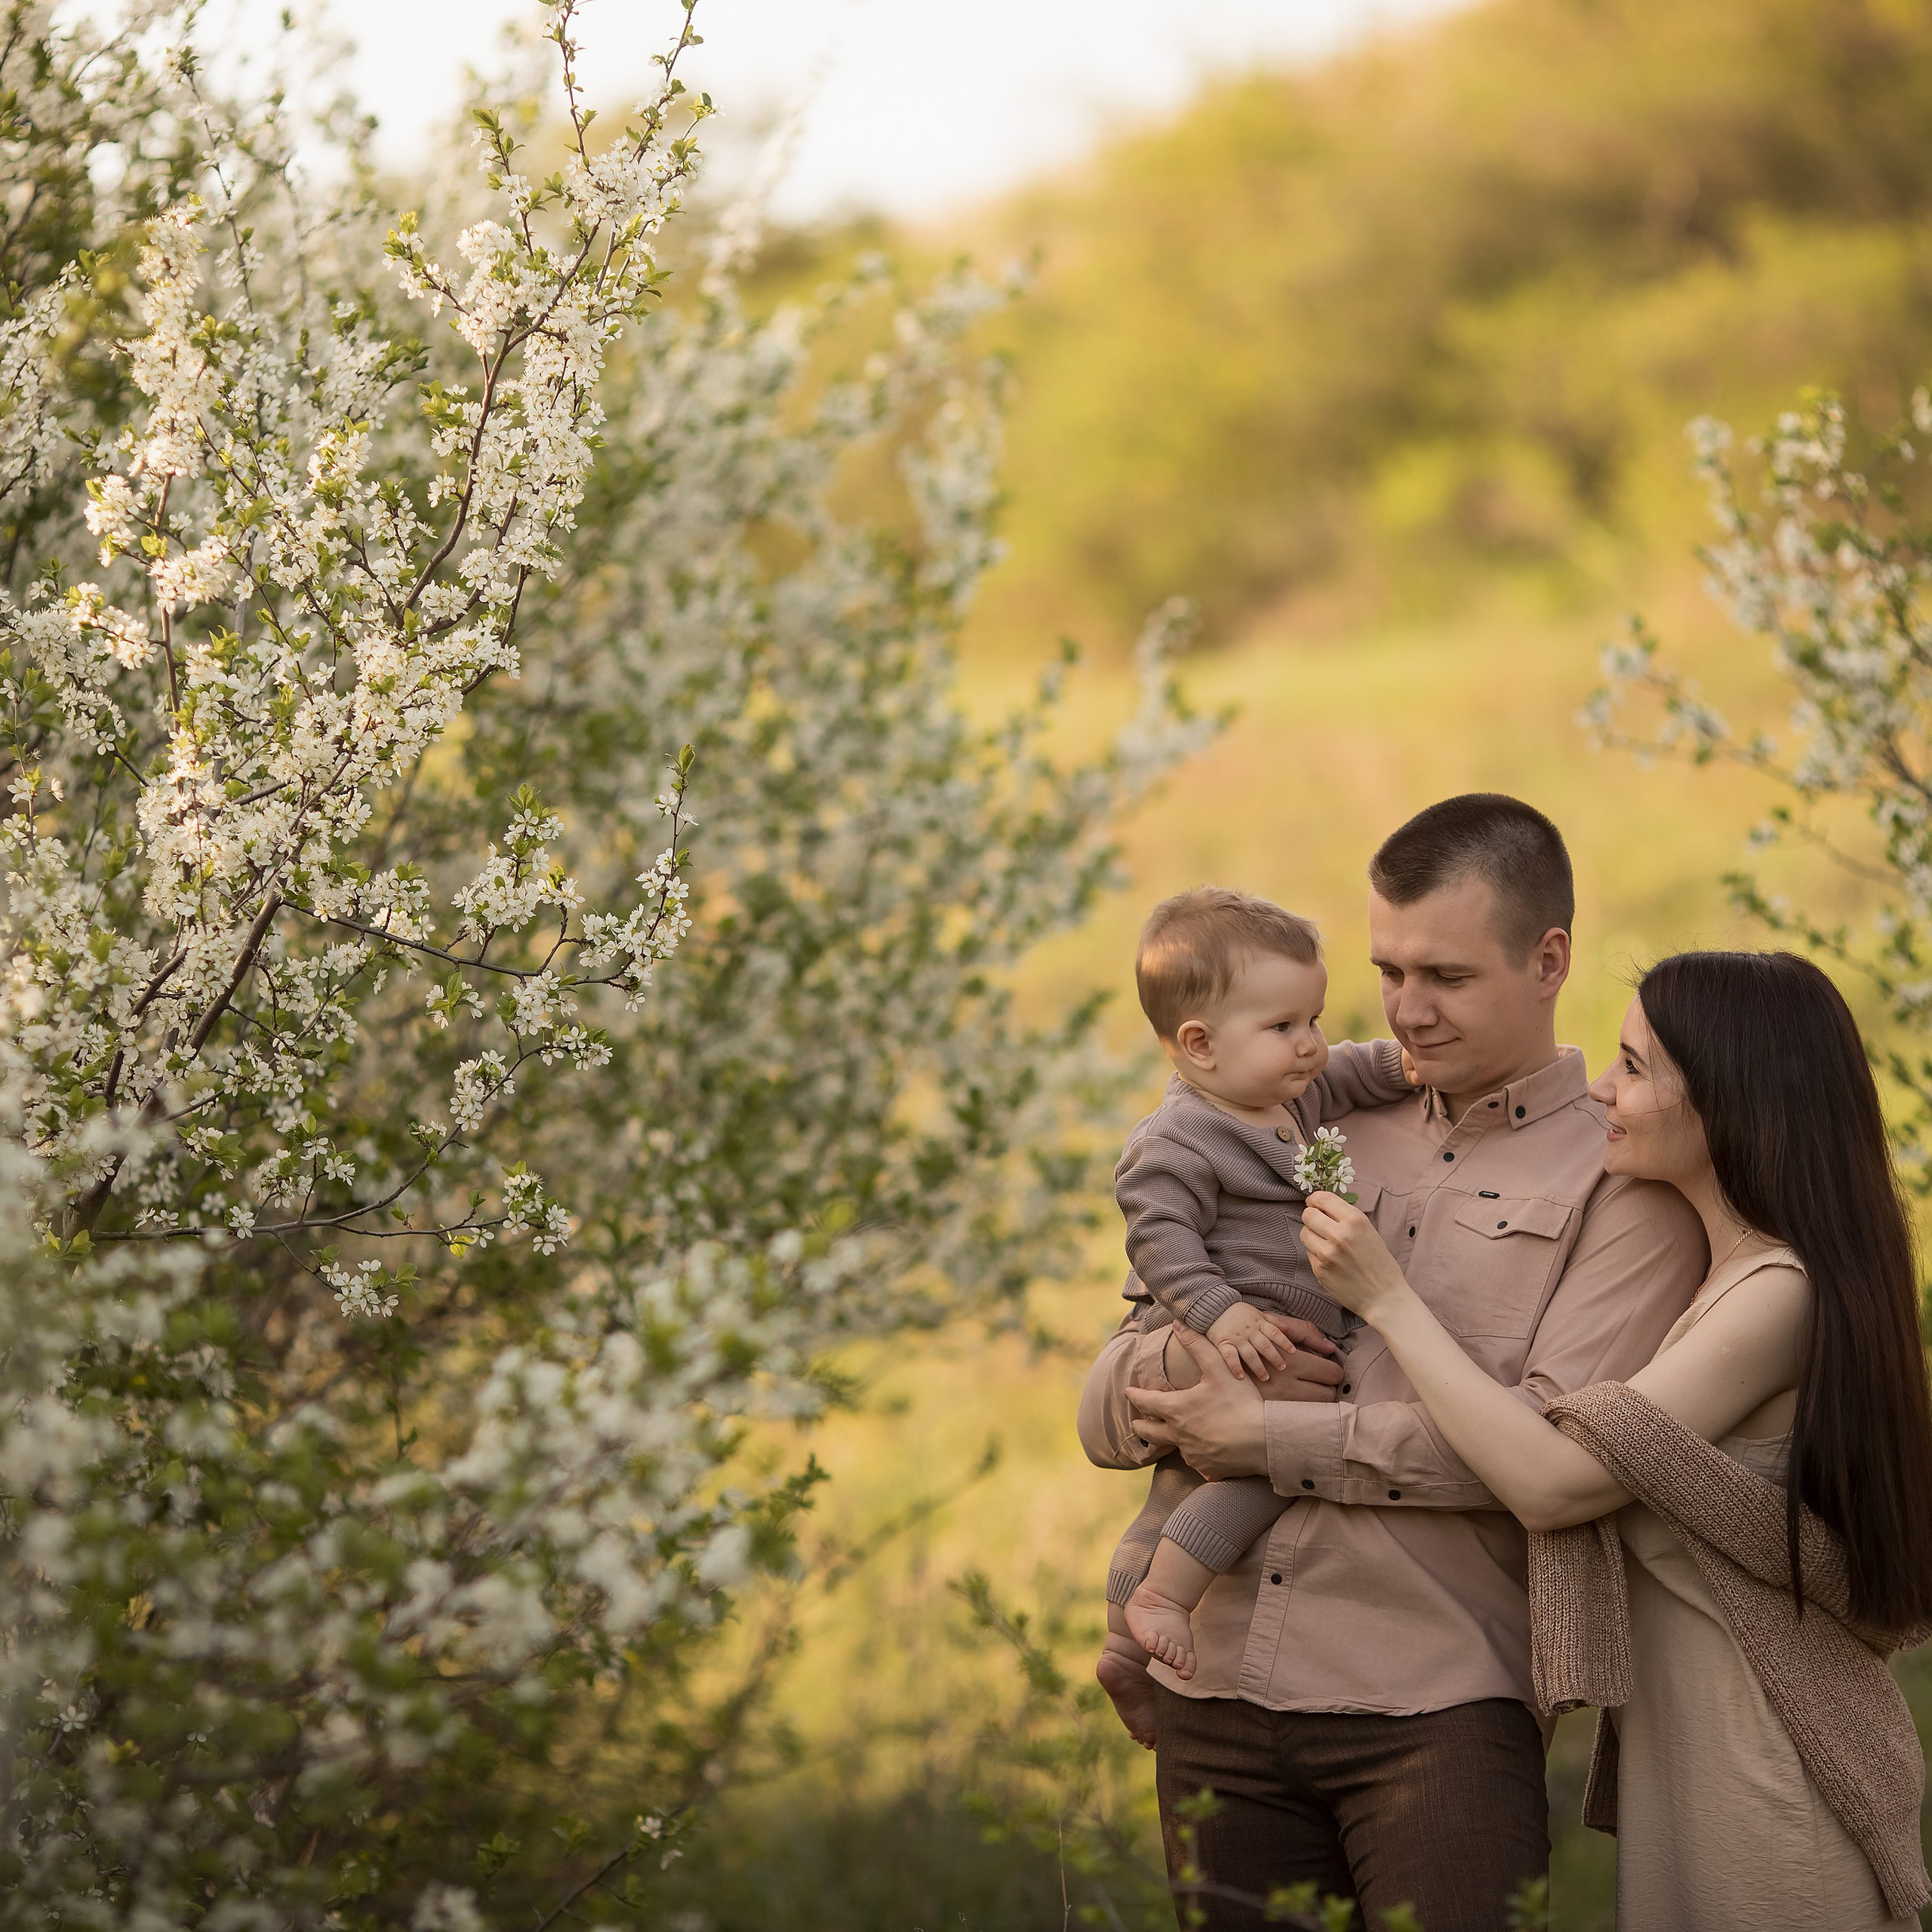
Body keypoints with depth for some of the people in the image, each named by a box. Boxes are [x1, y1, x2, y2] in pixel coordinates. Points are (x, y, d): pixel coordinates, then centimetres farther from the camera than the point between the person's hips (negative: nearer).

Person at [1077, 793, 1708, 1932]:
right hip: (1217, 1699, 5)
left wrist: (1265, 1435, -8)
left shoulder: (1624, 1181, 4)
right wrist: (1193, 1357, -7)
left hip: (1434, 1708, -5)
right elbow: (1109, 1414, 18)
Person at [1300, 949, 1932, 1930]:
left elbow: (1554, 1483, -23)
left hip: (1760, 1767, -9)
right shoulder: (1726, 1275, 11)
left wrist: (1388, 1300, -16)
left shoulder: (1782, 1295, -20)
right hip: (1687, 1736, 9)